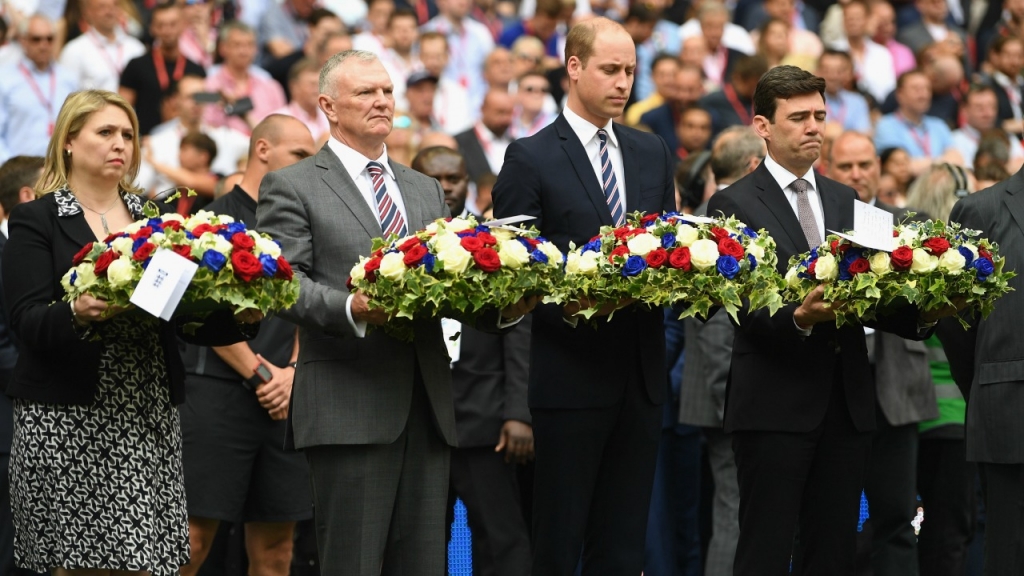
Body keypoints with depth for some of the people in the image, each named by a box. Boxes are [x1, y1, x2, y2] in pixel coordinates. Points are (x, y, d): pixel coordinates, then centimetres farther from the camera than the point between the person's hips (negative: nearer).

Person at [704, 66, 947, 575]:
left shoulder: (846, 203, 16)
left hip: (847, 404, 5)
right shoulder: (734, 204, -2)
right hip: (775, 406, -5)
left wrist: (920, 315, -9)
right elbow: (745, 309, -11)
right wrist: (799, 319, -29)